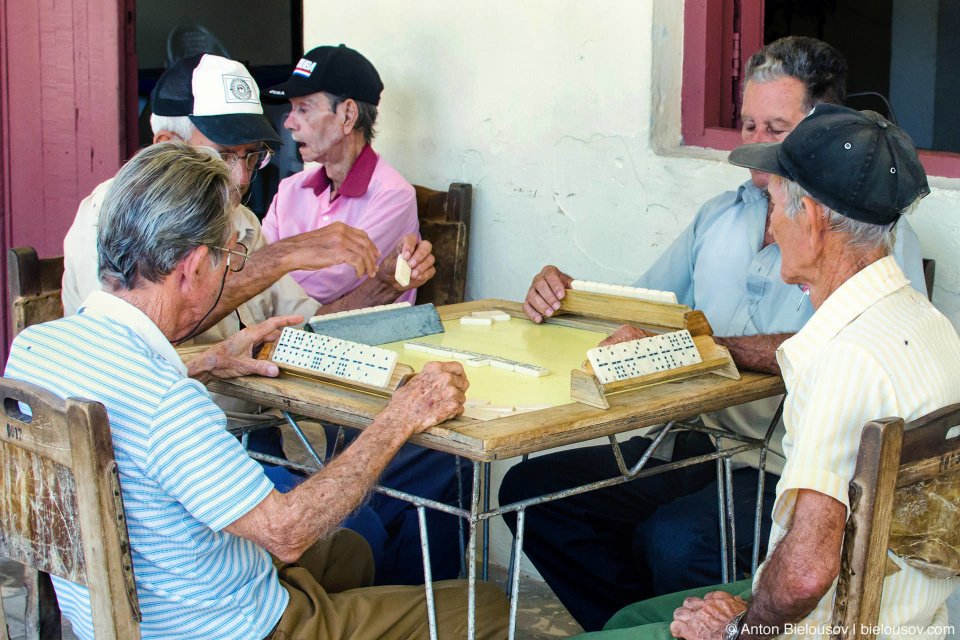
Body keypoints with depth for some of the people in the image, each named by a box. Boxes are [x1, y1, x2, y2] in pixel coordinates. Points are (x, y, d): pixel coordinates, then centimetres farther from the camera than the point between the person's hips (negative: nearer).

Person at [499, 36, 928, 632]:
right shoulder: (720, 215, 16)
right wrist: (567, 294, 0)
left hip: (786, 470, -7)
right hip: (696, 443, 7)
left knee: (674, 540, -33)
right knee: (531, 488, -4)